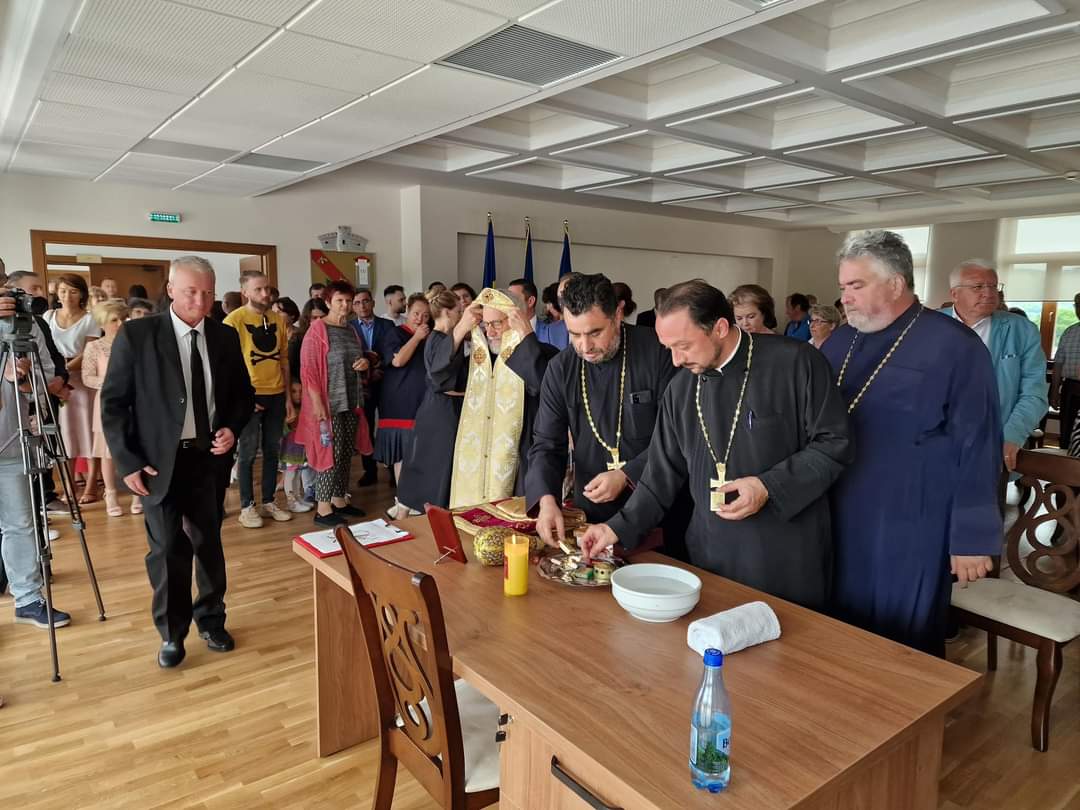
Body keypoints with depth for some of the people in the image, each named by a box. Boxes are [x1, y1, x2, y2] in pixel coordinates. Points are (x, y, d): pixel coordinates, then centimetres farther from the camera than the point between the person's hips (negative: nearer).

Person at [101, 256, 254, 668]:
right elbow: (113, 402, -5)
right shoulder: (136, 334, -7)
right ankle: (172, 632, 24)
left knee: (209, 542, 13)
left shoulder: (226, 337, 3)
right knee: (168, 549, 4)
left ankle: (210, 619, 32)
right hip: (159, 460, -3)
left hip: (210, 457, 3)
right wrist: (127, 462, -9)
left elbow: (244, 394, 12)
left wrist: (232, 429, -6)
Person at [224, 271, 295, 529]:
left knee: (272, 450, 11)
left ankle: (268, 501, 23)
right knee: (247, 453, 4)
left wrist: (288, 396, 10)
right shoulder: (234, 320, -8)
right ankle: (247, 507, 14)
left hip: (276, 395, 5)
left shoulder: (278, 319, 8)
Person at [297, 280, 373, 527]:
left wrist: (364, 363, 3)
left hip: (351, 402, 7)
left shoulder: (351, 331, 13)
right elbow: (308, 369, -14)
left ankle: (340, 501, 21)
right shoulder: (317, 329, -9)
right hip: (329, 403, -7)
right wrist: (317, 403, -20)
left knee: (346, 454, 10)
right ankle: (323, 509, 1)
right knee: (330, 453, -6)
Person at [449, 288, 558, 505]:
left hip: (519, 465, -5)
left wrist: (526, 332, -18)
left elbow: (541, 385, -25)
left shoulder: (542, 354, -6)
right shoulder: (477, 356, 12)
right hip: (473, 461, 5)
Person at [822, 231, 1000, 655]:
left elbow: (977, 449, -11)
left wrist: (972, 537, -10)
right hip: (837, 523, 6)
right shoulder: (839, 342, 7)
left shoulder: (954, 347, -11)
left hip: (909, 533, -5)